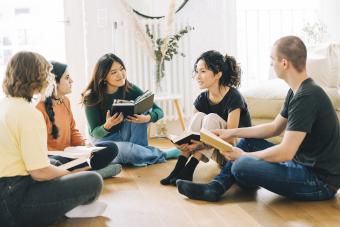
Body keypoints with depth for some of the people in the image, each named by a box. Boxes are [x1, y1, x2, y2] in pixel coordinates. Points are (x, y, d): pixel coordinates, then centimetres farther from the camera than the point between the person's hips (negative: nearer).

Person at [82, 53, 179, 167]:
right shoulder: (92, 97, -17)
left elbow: (159, 111, -10)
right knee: (125, 150, -37)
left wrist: (147, 118, -34)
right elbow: (95, 132, -14)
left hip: (126, 136, 3)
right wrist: (108, 125, -37)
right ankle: (161, 155, -11)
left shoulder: (129, 89, -10)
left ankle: (139, 151, -18)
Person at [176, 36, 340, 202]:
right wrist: (232, 132, 12)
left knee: (241, 167, -25)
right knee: (249, 141, 15)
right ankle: (215, 188, 10)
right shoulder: (296, 91, 9)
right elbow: (274, 128, 19)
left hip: (320, 181, -10)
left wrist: (243, 155, -12)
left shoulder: (306, 97, -24)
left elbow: (285, 152, -27)